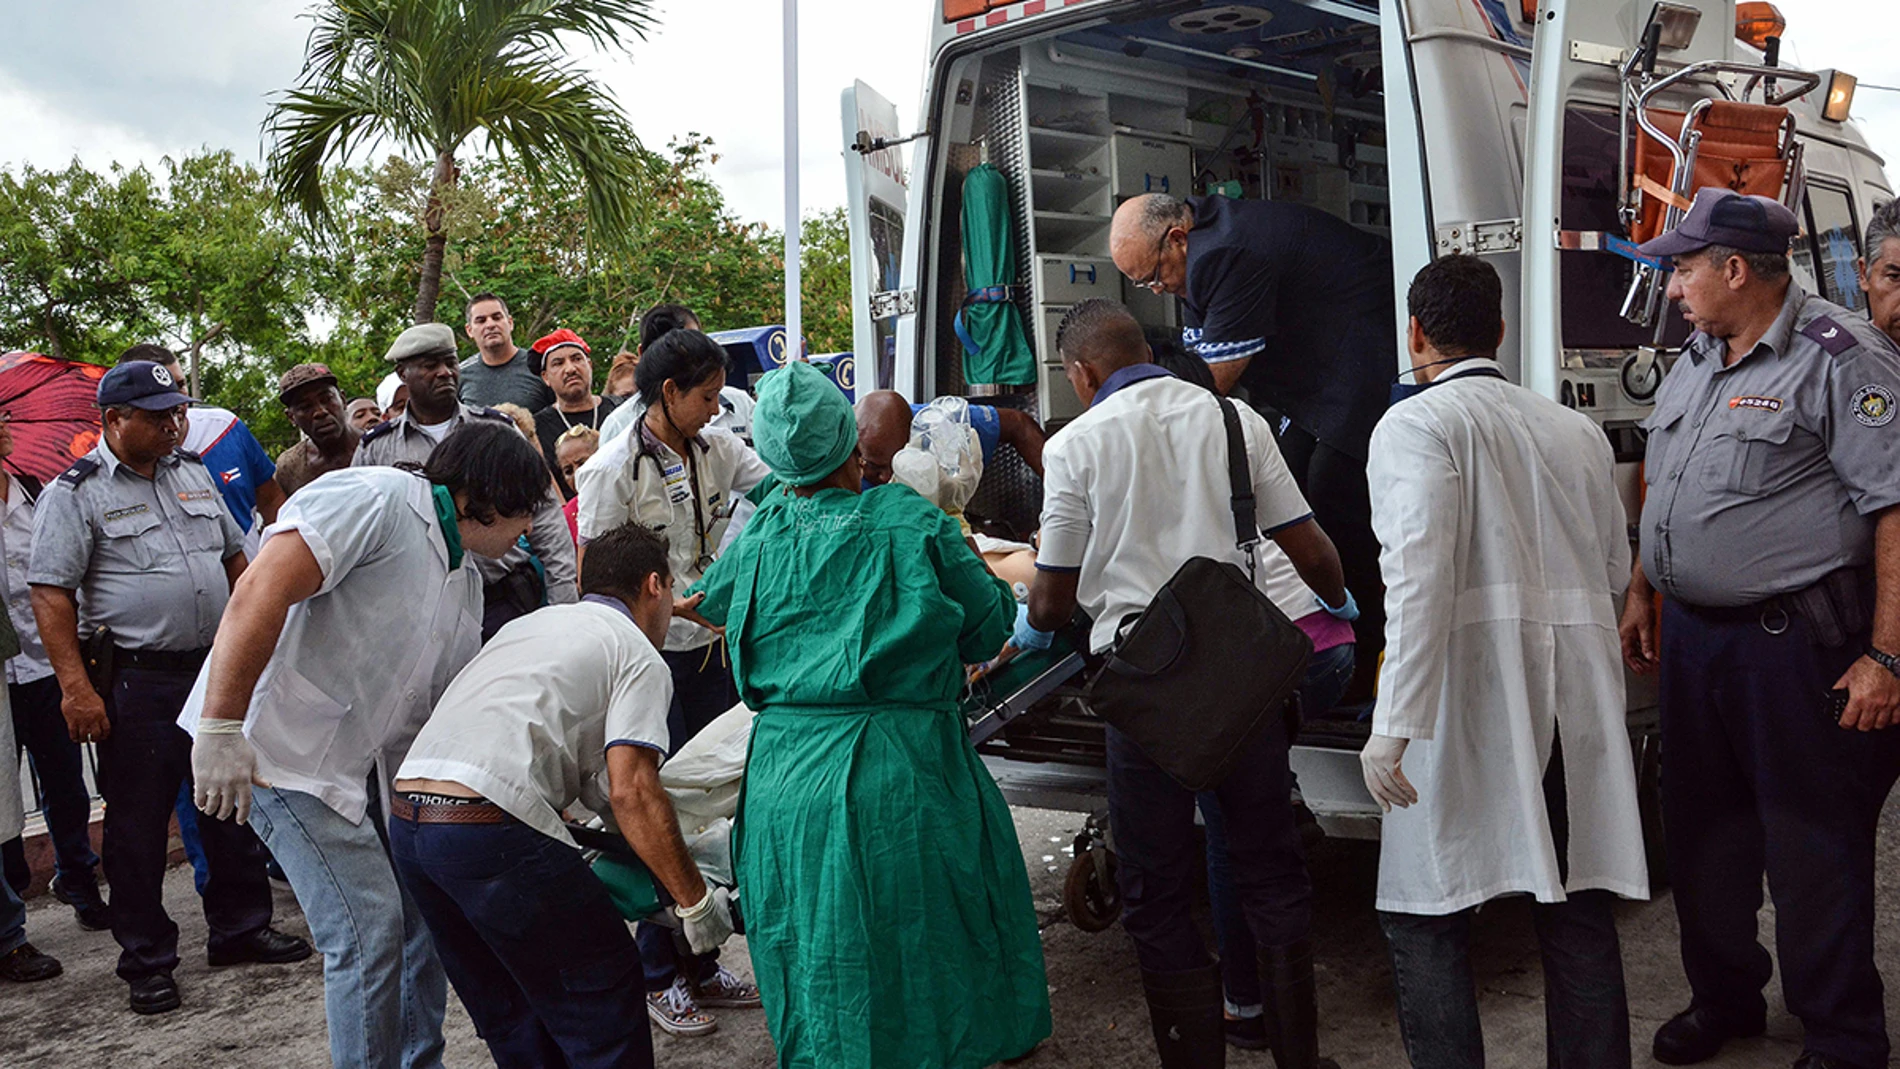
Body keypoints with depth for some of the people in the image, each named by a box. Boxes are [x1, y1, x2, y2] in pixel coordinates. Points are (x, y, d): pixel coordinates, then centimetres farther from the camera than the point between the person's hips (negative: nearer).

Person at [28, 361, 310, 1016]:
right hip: (135, 684, -5)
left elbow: (235, 558, 20)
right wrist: (75, 687, -18)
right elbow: (51, 595, -11)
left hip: (217, 668, 6)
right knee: (138, 822, 3)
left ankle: (240, 928, 27)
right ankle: (146, 963, 14)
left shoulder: (193, 474, 12)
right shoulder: (75, 494, -6)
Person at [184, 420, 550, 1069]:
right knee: (370, 931, -10)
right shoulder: (376, 499, -16)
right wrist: (220, 729, -31)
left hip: (371, 759, 10)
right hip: (284, 748, -9)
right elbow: (262, 591, -27)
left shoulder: (466, 576, 13)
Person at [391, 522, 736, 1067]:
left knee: (511, 1019, 22)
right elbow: (631, 792, -9)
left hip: (406, 818, 8)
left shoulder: (532, 622, 28)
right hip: (494, 828, -8)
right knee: (601, 1005, 5)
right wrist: (694, 900, -4)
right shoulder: (640, 657, 4)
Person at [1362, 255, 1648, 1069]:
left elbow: (1419, 574, -18)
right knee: (1577, 909, 13)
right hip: (1578, 699, 6)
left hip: (1470, 693, -6)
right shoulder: (1578, 430, 14)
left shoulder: (1415, 426, -4)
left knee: (1424, 919, 2)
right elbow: (1615, 568, 19)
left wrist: (1394, 726, -20)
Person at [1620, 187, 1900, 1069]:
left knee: (1813, 847, 2)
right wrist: (1640, 593, 20)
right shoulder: (1698, 359, 13)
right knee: (1703, 828, 17)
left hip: (1795, 643, -8)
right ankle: (1723, 998, 35)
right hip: (1691, 634, 8)